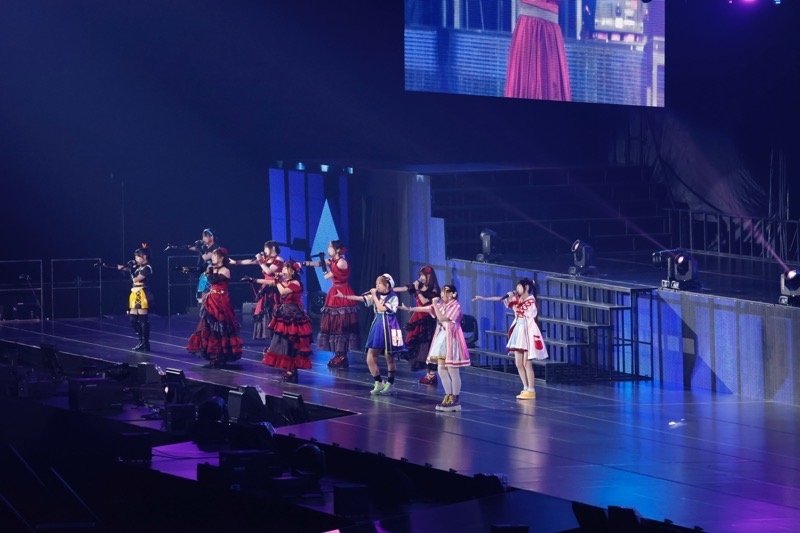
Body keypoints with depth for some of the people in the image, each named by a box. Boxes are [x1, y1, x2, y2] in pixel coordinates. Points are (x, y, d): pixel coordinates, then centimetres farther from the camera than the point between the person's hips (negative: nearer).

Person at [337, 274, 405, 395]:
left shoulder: (393, 298, -8)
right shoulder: (376, 296, 9)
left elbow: (382, 308, -20)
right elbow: (360, 298, 4)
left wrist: (374, 296, -13)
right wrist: (344, 296, -3)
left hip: (388, 330, -6)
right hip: (377, 329, 6)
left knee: (390, 359, 2)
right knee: (370, 359, 2)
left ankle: (390, 384, 14)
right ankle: (379, 383, 16)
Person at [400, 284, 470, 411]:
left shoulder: (456, 306, -11)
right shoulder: (441, 304, 13)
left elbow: (442, 318, -20)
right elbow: (425, 309, 7)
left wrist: (435, 304, -16)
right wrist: (409, 309, 0)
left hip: (451, 340, -8)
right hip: (441, 340, 8)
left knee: (453, 371, -5)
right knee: (442, 370, 7)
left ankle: (456, 400, -1)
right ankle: (448, 397, 15)